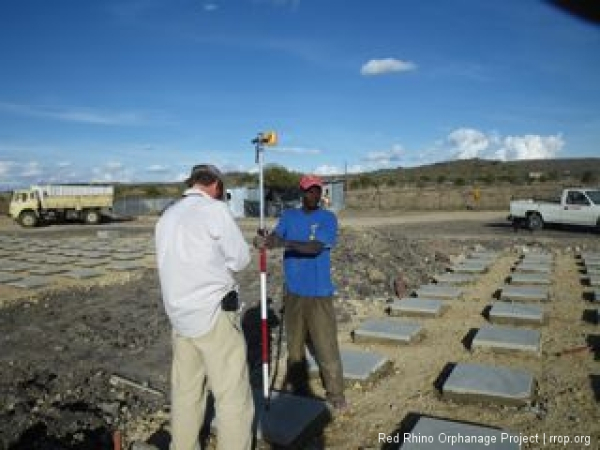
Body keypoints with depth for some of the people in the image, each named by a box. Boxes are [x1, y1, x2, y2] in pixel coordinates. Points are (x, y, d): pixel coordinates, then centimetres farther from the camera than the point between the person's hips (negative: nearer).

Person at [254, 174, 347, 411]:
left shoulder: (328, 218, -5)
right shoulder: (288, 216, 7)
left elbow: (316, 247, -20)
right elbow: (275, 235, -10)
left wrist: (285, 243, -33)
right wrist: (264, 240, -34)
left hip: (319, 293, -3)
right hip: (293, 292, 4)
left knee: (326, 346, -1)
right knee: (294, 344, 14)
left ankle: (336, 394, 12)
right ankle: (297, 389, 29)